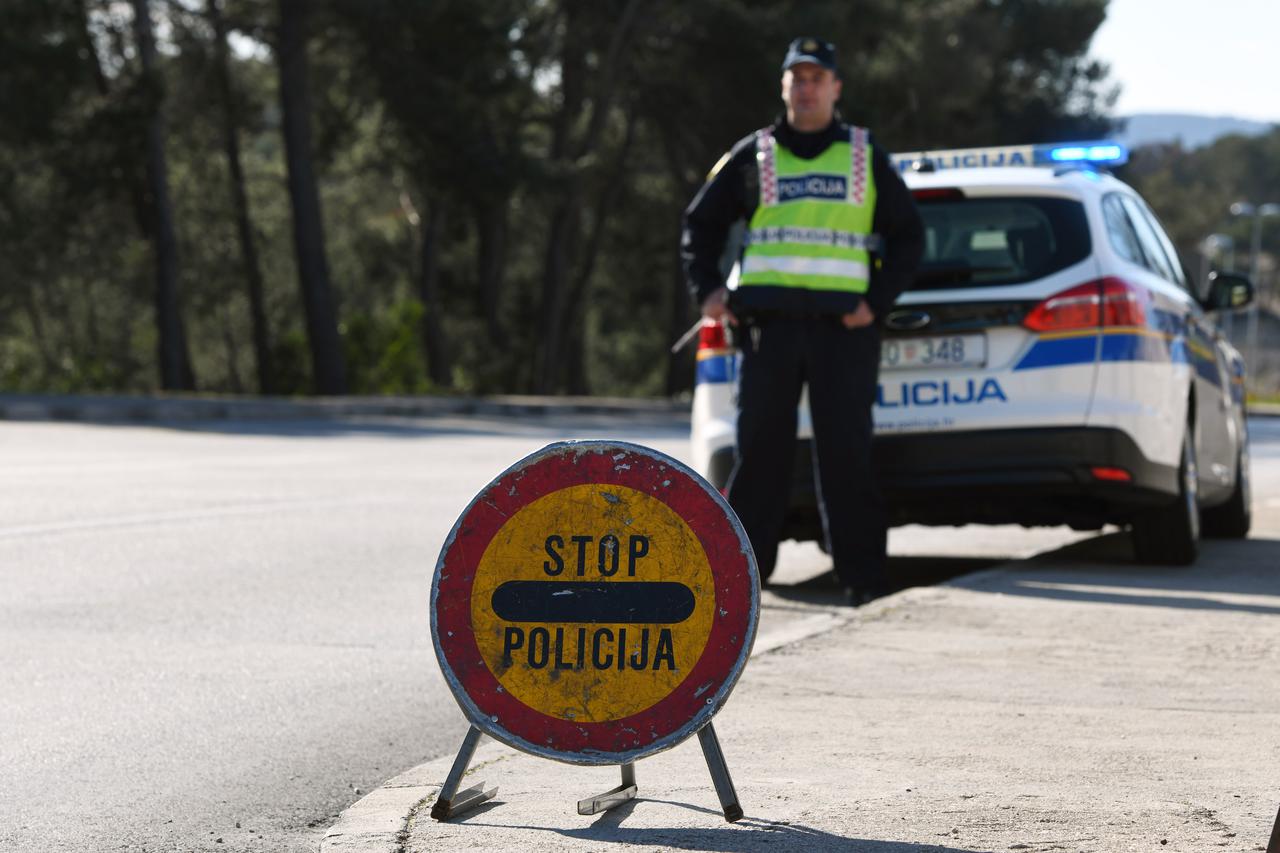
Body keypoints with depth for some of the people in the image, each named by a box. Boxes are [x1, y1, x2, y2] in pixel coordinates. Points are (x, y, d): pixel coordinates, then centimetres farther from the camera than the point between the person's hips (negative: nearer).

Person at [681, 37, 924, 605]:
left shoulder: (865, 158, 11)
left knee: (847, 453, -3)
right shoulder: (753, 156, 12)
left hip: (843, 328, -1)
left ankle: (862, 573, 0)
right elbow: (702, 222, 18)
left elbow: (907, 235, 12)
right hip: (770, 324, 1)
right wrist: (707, 289, 4)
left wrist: (878, 301, -1)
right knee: (760, 450, 0)